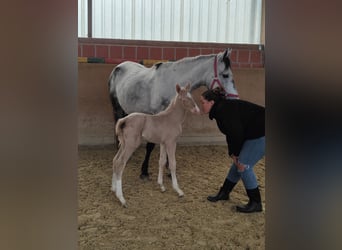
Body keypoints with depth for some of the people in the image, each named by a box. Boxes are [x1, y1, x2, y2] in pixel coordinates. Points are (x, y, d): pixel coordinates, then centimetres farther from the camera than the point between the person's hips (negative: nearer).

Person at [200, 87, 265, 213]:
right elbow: (231, 133, 11)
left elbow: (236, 133, -24)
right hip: (252, 134, 10)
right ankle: (224, 193, 29)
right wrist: (233, 154, 2)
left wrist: (235, 154, -12)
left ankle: (255, 203, 3)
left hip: (261, 134, -10)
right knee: (237, 163, 15)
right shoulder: (220, 110, 10)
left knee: (244, 165, -9)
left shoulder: (224, 110, -21)